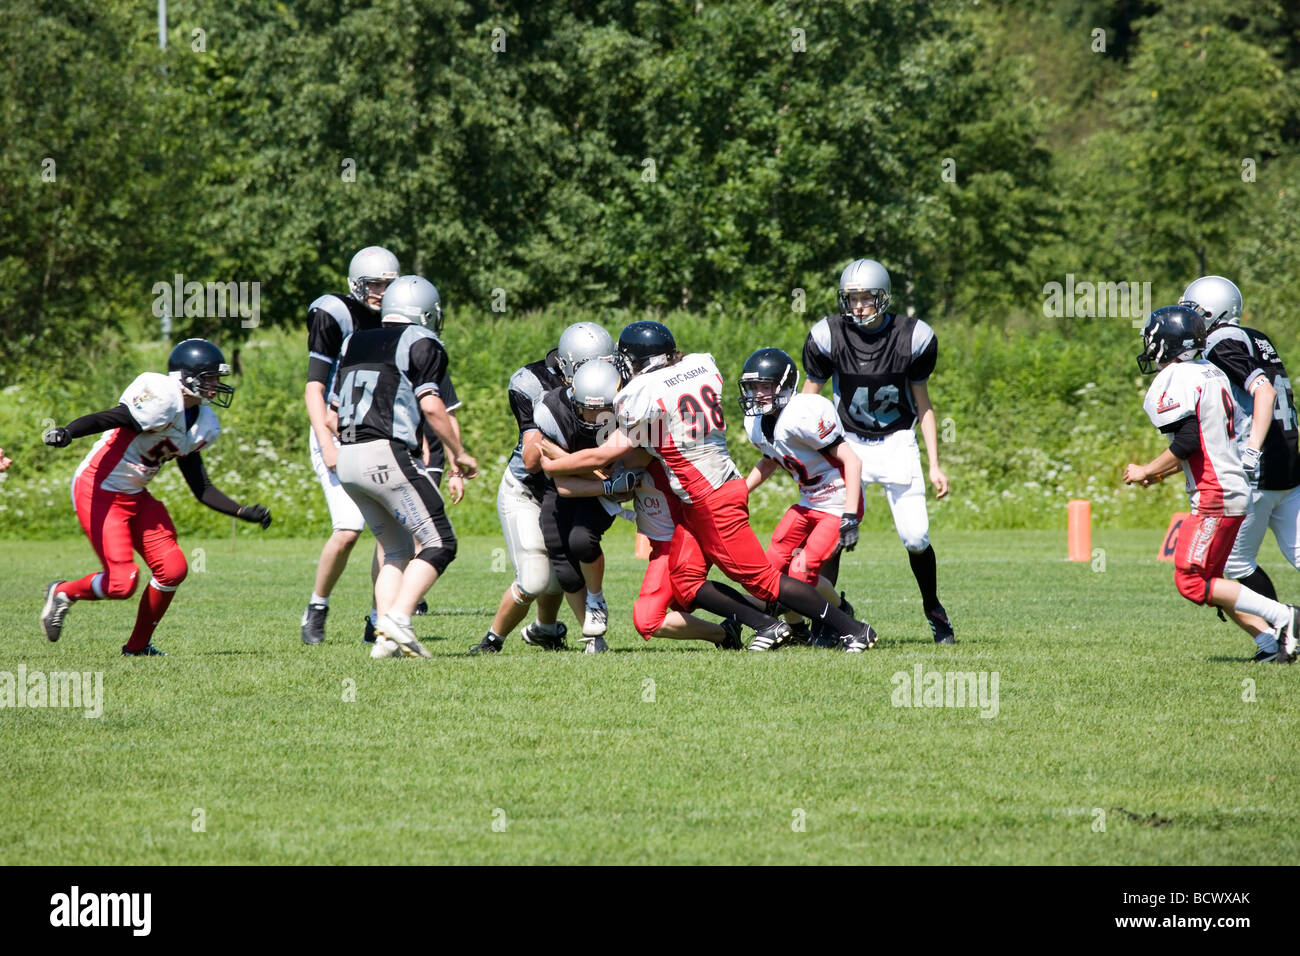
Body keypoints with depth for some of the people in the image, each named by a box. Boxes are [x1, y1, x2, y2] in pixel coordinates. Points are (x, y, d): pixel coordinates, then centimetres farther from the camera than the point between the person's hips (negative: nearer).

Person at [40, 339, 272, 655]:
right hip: (98, 491, -9)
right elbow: (107, 419, -27)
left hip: (136, 497, 9)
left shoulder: (201, 425, 8)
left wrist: (243, 512, 6)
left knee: (172, 570, 1)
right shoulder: (163, 400, -21)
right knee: (122, 583, -14)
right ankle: (62, 593, 14)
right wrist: (65, 434, -44)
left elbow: (202, 489, 13)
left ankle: (139, 645, 18)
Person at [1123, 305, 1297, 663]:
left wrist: (1146, 472, -8)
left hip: (1215, 498, -10)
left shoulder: (1175, 381, -13)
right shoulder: (1211, 374, 16)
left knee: (1192, 582, -6)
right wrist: (1165, 470, 22)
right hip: (1235, 491, 10)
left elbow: (1188, 441, -21)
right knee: (1208, 582, 12)